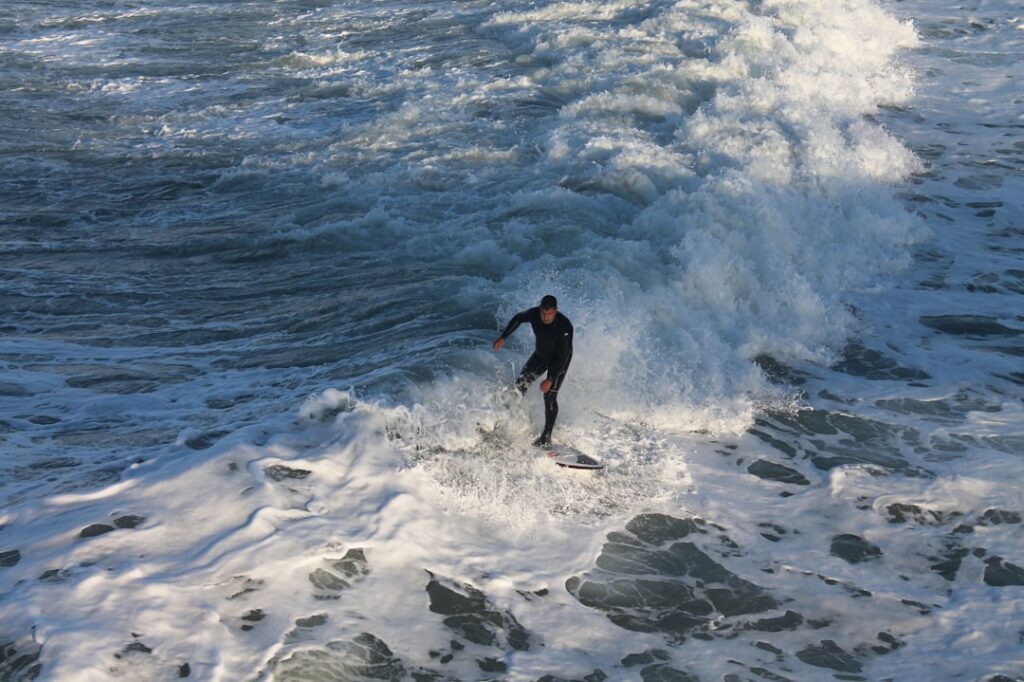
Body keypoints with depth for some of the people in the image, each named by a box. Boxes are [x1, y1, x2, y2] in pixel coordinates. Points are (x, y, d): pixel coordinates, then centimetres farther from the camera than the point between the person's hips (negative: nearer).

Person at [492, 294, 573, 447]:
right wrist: (503, 337, -4)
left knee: (549, 397, -10)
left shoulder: (565, 327, -37)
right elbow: (518, 318, 0)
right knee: (520, 384, -4)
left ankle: (546, 436, -3)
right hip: (540, 355, 5)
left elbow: (563, 356, -32)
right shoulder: (534, 314, -24)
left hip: (559, 361, -5)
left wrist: (550, 379, -33)